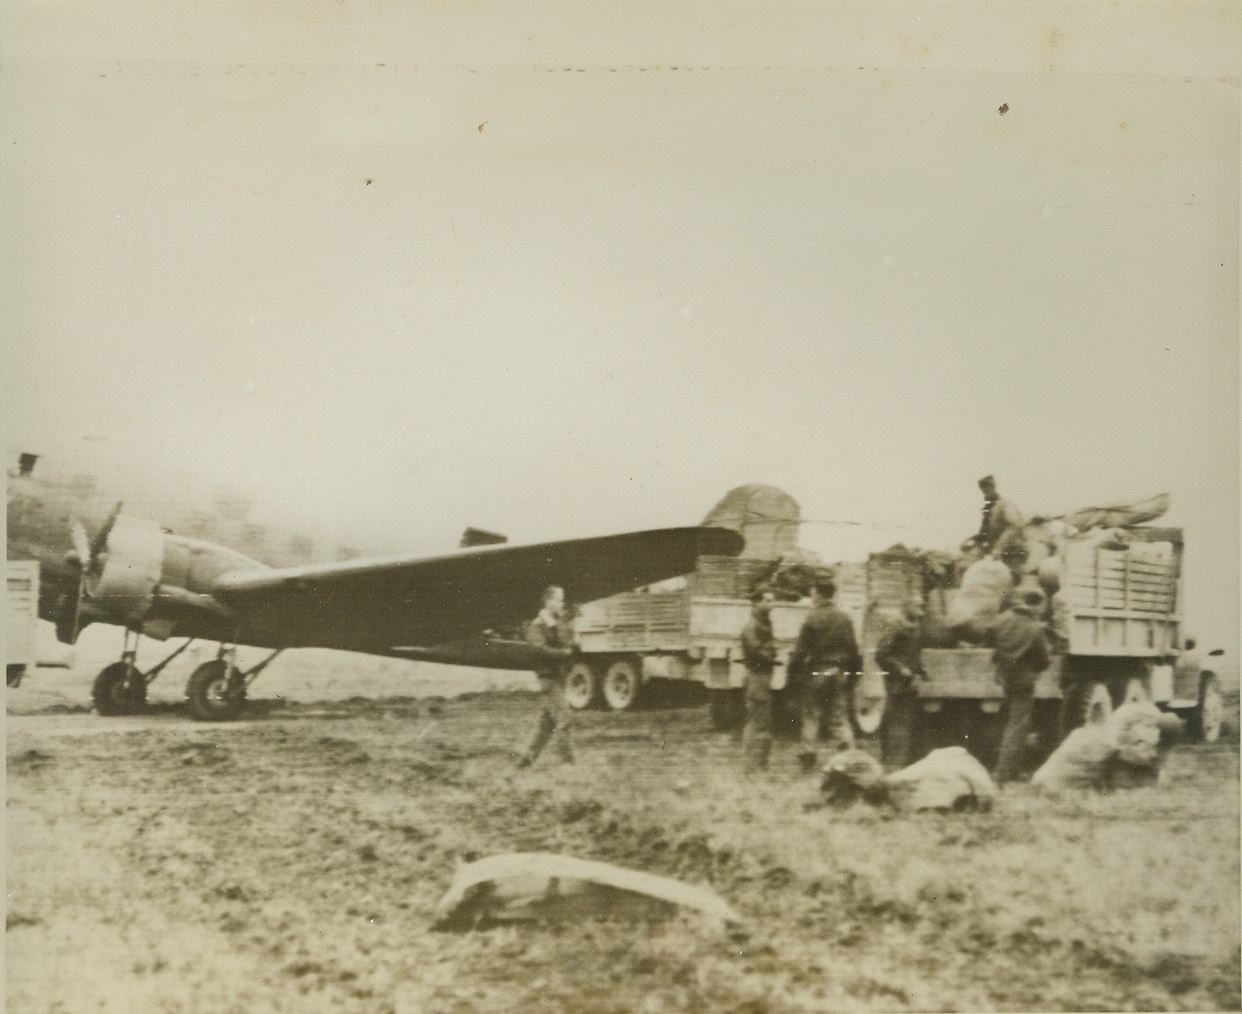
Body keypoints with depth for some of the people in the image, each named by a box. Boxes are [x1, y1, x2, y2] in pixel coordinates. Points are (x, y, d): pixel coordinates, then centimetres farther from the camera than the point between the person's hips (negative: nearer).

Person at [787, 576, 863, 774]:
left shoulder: (812, 618, -10)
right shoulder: (845, 619, 5)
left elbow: (801, 649, -11)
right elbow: (853, 649, 9)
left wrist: (794, 670, -3)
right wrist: (853, 674, 17)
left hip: (815, 671, -4)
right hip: (839, 673, 4)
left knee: (810, 716, 4)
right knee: (839, 715, 9)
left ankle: (808, 759, 3)